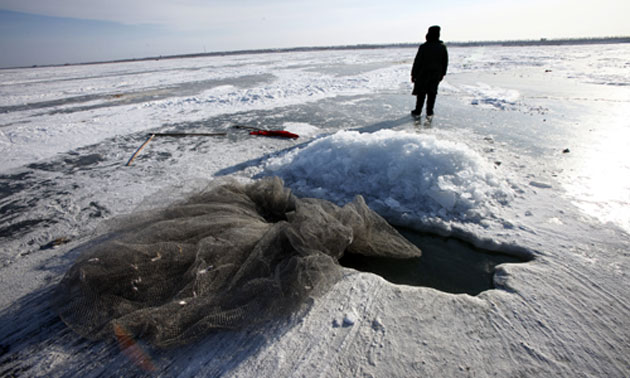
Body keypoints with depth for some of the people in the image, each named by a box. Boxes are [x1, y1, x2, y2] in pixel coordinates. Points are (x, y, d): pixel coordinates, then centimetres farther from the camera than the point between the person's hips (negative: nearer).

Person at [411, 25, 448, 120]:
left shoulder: (423, 47, -13)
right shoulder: (442, 47, 2)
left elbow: (417, 62, -11)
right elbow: (445, 62, 9)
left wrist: (413, 74, -3)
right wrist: (442, 74, 19)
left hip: (423, 74, -3)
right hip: (436, 75, 3)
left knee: (421, 93, 8)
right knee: (432, 93, 8)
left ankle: (417, 112, 14)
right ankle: (429, 113, 6)